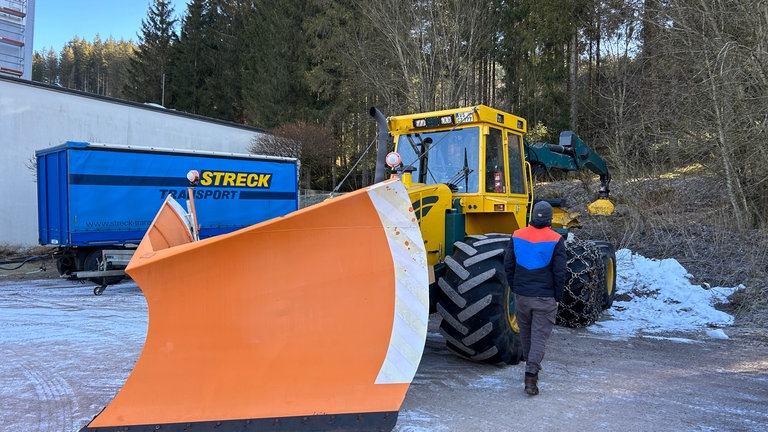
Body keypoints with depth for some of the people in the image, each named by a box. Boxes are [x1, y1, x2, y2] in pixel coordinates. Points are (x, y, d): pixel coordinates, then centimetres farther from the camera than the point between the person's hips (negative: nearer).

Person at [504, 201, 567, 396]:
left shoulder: (517, 236, 0)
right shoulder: (555, 240, -9)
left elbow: (508, 266, 4)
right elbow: (560, 272, -9)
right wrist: (558, 297, 2)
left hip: (522, 295, 3)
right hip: (545, 297, -3)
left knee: (525, 333, 20)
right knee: (540, 335, 1)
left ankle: (532, 367, 37)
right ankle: (531, 375, -8)